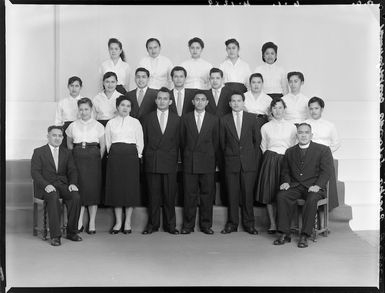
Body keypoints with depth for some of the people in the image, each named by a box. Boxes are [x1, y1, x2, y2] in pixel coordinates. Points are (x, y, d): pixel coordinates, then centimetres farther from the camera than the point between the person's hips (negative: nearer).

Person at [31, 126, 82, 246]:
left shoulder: (66, 153, 17)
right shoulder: (39, 152, 5)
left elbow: (72, 171, 10)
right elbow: (35, 172, -4)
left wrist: (73, 183, -12)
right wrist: (46, 185, -21)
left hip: (63, 185, 3)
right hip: (45, 186, -3)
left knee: (76, 197, -27)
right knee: (53, 197, -36)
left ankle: (71, 232, -15)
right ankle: (55, 235, -32)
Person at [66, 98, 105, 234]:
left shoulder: (98, 126, 4)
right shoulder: (73, 126, 8)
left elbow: (103, 146, 7)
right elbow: (69, 144, 17)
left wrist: (97, 160, 3)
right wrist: (74, 158, 9)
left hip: (93, 158, -1)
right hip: (77, 158, 1)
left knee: (93, 188, -1)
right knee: (79, 187, -4)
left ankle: (92, 222, 6)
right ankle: (79, 222, 4)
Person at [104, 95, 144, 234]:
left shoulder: (135, 122, 8)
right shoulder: (111, 123, 10)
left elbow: (140, 142, 8)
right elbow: (107, 143, 12)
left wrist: (137, 156, 4)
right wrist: (112, 154, 6)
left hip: (131, 155, -1)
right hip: (115, 156, 1)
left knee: (130, 187, -2)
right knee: (115, 187, 0)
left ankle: (128, 222, 7)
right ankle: (118, 222, 8)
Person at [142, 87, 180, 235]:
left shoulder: (176, 119, 7)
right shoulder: (147, 118, 7)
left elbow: (177, 142, 5)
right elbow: (144, 141, 7)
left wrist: (175, 160, 0)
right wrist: (145, 159, 3)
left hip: (169, 162, 0)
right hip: (152, 162, 0)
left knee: (170, 195, 3)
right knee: (153, 195, 4)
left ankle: (170, 224, 13)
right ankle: (153, 224, 14)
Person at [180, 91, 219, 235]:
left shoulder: (214, 119, 7)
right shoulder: (185, 119, 7)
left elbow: (215, 141, 10)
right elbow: (182, 140, 10)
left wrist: (210, 157, 9)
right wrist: (185, 158, 9)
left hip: (207, 162, 0)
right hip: (189, 162, 0)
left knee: (207, 193, 2)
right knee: (189, 194, 1)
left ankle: (206, 224, 11)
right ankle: (188, 224, 8)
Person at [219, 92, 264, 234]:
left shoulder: (252, 119, 5)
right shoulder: (224, 120, 5)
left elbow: (257, 140, 7)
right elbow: (222, 142, 10)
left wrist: (254, 158, 4)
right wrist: (228, 155, 7)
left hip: (249, 162, 0)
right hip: (231, 162, 0)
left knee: (248, 193, 1)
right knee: (232, 194, 3)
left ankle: (249, 224, 12)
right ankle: (232, 223, 12)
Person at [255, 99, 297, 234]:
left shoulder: (291, 127, 7)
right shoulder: (265, 127, 7)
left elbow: (293, 147, 12)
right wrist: (270, 158, 5)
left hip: (286, 160, 0)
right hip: (270, 160, 0)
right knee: (268, 192, -2)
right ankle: (272, 224, 7)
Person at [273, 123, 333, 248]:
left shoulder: (323, 150, 6)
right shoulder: (290, 151, 19)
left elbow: (326, 171, -3)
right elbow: (285, 171, 22)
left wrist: (318, 185, -19)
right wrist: (286, 182, -1)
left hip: (314, 187, -3)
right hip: (295, 186, 3)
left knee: (312, 199, -36)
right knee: (281, 196, -27)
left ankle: (304, 236, -28)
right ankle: (285, 234, -23)